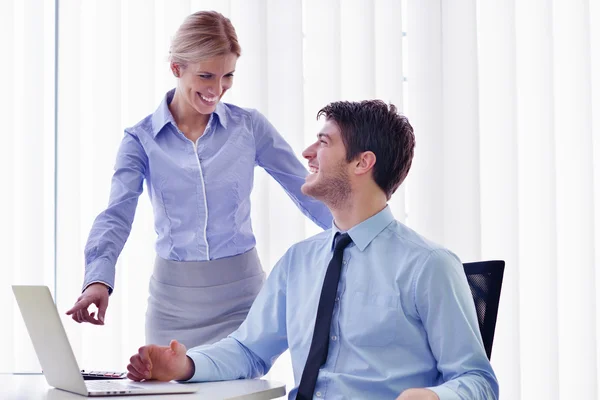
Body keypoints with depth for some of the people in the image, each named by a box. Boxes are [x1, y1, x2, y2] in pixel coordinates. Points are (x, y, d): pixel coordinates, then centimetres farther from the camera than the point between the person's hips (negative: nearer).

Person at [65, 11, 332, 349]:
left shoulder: (250, 127, 0)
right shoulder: (142, 140, -2)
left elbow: (307, 191, 1)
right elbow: (117, 215, -12)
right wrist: (98, 280, -29)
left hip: (241, 293, 0)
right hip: (174, 297, 0)